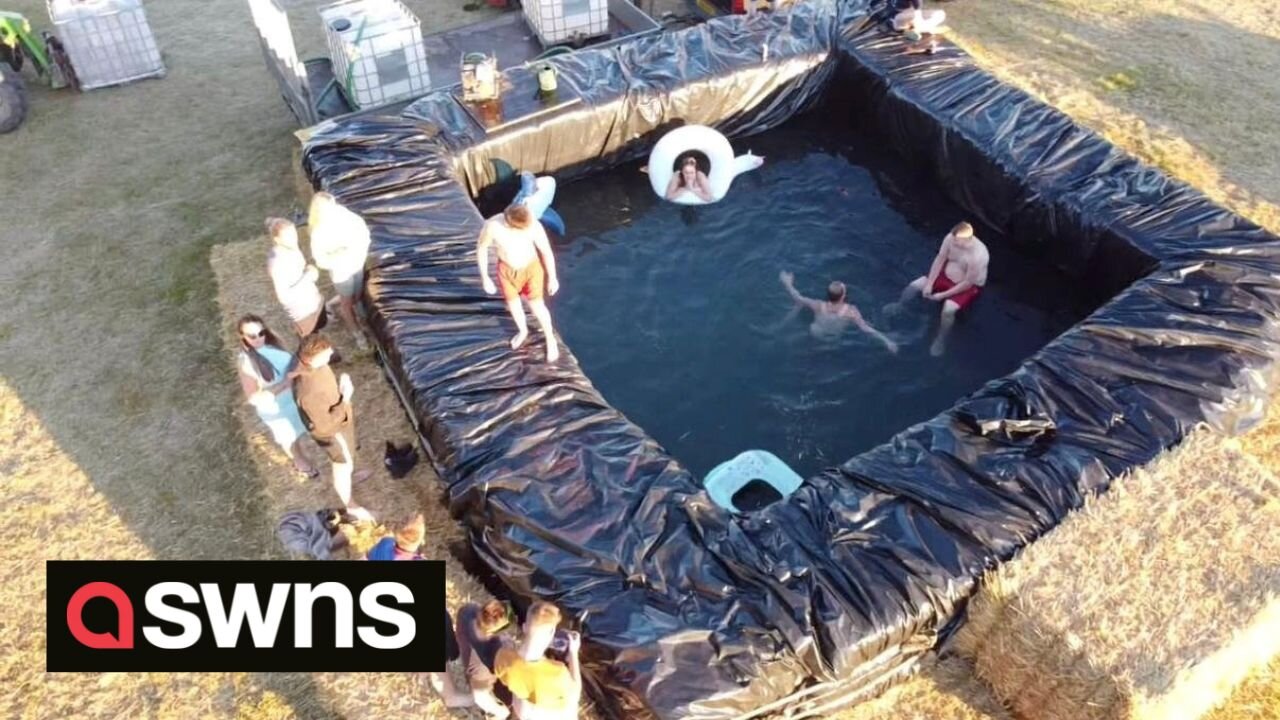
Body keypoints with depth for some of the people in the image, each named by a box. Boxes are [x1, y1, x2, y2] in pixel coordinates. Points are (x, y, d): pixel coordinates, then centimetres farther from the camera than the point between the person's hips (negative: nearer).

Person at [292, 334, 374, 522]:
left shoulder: (310, 364, -19)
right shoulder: (309, 392, -45)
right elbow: (325, 425, -32)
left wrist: (339, 384, -8)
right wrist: (345, 398, -31)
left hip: (339, 419, 8)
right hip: (332, 430, -8)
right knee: (343, 465, 17)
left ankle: (349, 474, 67)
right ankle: (349, 506, 43)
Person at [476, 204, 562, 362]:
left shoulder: (534, 226, -34)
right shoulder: (492, 225, -33)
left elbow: (546, 251, -18)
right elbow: (481, 247, -14)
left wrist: (552, 278, -6)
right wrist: (485, 278, -8)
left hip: (531, 268, -2)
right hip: (507, 269, 2)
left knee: (537, 307, 10)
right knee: (513, 304, 22)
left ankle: (550, 340, 38)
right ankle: (523, 331, 54)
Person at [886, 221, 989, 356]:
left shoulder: (978, 255, -37)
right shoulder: (951, 238, -21)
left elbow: (968, 283, -28)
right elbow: (939, 259, -8)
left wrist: (943, 295, -23)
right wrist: (929, 283, -13)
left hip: (968, 287, -6)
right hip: (947, 275, 6)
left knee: (948, 309, -30)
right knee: (914, 285, -1)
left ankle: (940, 341, -4)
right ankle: (900, 305, 32)